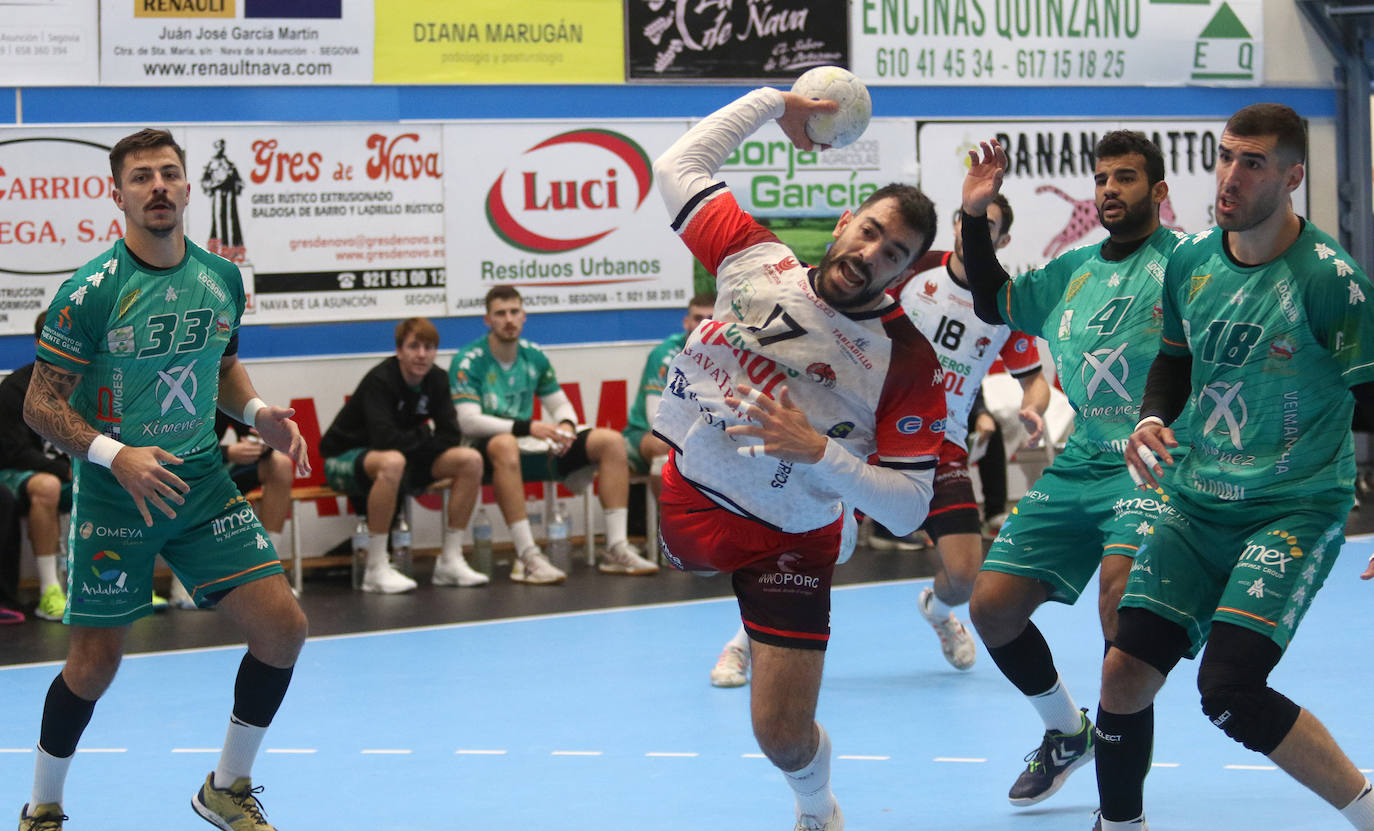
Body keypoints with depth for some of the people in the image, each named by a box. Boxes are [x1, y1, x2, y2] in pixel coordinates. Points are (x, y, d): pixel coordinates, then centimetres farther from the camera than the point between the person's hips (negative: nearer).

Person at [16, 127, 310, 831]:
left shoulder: (221, 278, 2)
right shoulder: (89, 292, -15)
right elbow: (41, 405, -12)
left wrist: (257, 414, 0)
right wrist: (116, 455, -26)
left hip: (201, 481, 5)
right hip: (113, 492, -5)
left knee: (282, 627, -4)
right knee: (94, 665, -1)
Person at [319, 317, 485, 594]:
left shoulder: (436, 380, -1)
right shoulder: (380, 381, -22)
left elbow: (451, 435, -6)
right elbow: (385, 438, -32)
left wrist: (413, 442, -21)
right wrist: (424, 440, -17)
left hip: (408, 458, 7)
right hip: (346, 457, -7)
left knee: (470, 460, -10)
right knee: (392, 461, -42)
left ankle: (450, 561, -5)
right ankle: (376, 569, -34)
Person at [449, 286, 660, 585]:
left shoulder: (534, 357, 11)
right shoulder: (469, 361, -8)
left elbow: (561, 405, 17)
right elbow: (469, 422, -18)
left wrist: (566, 426, -8)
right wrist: (527, 427, -26)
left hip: (532, 448, 7)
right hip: (489, 451, -7)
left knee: (611, 441, -7)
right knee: (505, 445, -43)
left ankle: (616, 549, -14)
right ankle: (526, 557, -45)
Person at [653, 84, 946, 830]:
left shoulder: (909, 364, -17)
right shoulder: (756, 260, -9)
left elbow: (906, 510, -18)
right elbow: (678, 166, 3)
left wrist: (817, 453, -31)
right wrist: (772, 102, -1)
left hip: (787, 544, -3)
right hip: (685, 493, 3)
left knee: (783, 738, -3)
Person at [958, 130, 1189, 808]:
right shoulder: (1073, 271, 16)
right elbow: (992, 301, 26)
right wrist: (975, 218, 14)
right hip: (1077, 467, 7)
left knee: (1120, 593, -31)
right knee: (992, 605, 3)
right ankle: (1067, 731, 30)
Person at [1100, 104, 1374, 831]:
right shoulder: (1189, 263, 3)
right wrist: (1151, 420, 0)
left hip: (1295, 511, -6)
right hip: (1197, 506, 6)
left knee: (1229, 690, -20)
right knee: (1124, 674, -2)